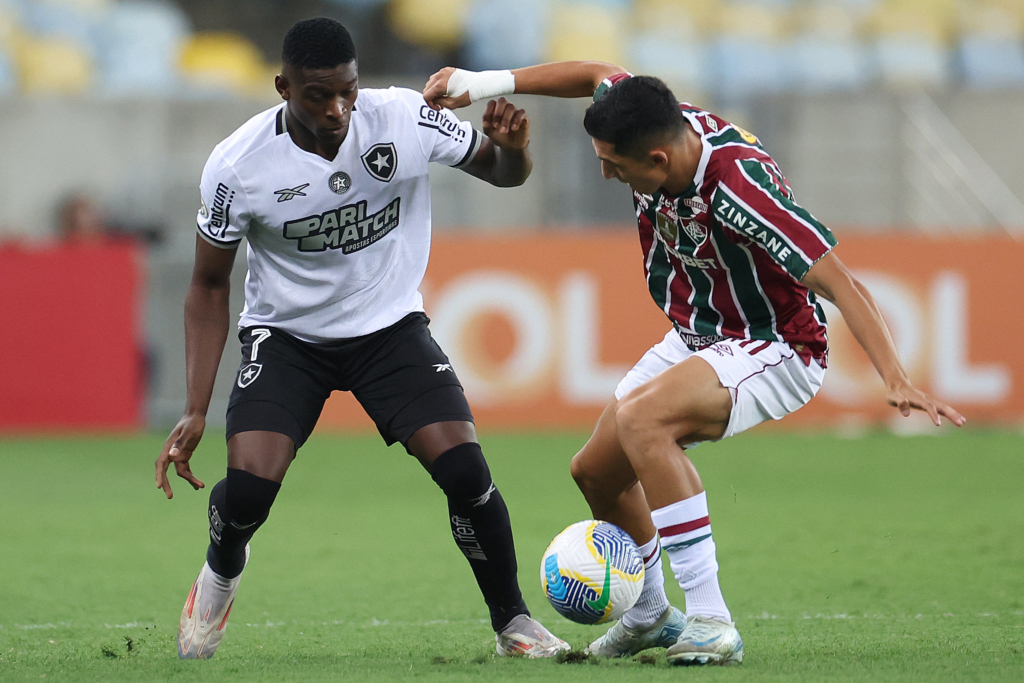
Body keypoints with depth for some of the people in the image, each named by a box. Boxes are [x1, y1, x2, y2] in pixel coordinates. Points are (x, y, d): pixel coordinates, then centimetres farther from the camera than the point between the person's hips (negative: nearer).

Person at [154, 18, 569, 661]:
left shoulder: (405, 118, -17)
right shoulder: (237, 167, -20)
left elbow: (503, 172, 0)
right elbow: (209, 287, -6)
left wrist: (512, 146, -26)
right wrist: (196, 411, -12)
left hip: (390, 328, 1)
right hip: (286, 335, -1)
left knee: (465, 470, -18)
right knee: (248, 487, -20)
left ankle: (512, 621, 5)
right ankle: (221, 574, 17)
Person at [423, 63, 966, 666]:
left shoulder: (738, 189, -35)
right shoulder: (658, 124, -15)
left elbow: (842, 286, -36)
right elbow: (599, 75, 7)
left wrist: (897, 380, -47)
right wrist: (487, 83, 3)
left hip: (777, 350, -9)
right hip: (697, 338, 9)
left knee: (640, 416, -33)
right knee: (596, 471, 12)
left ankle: (710, 619, -30)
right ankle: (649, 615, 39)